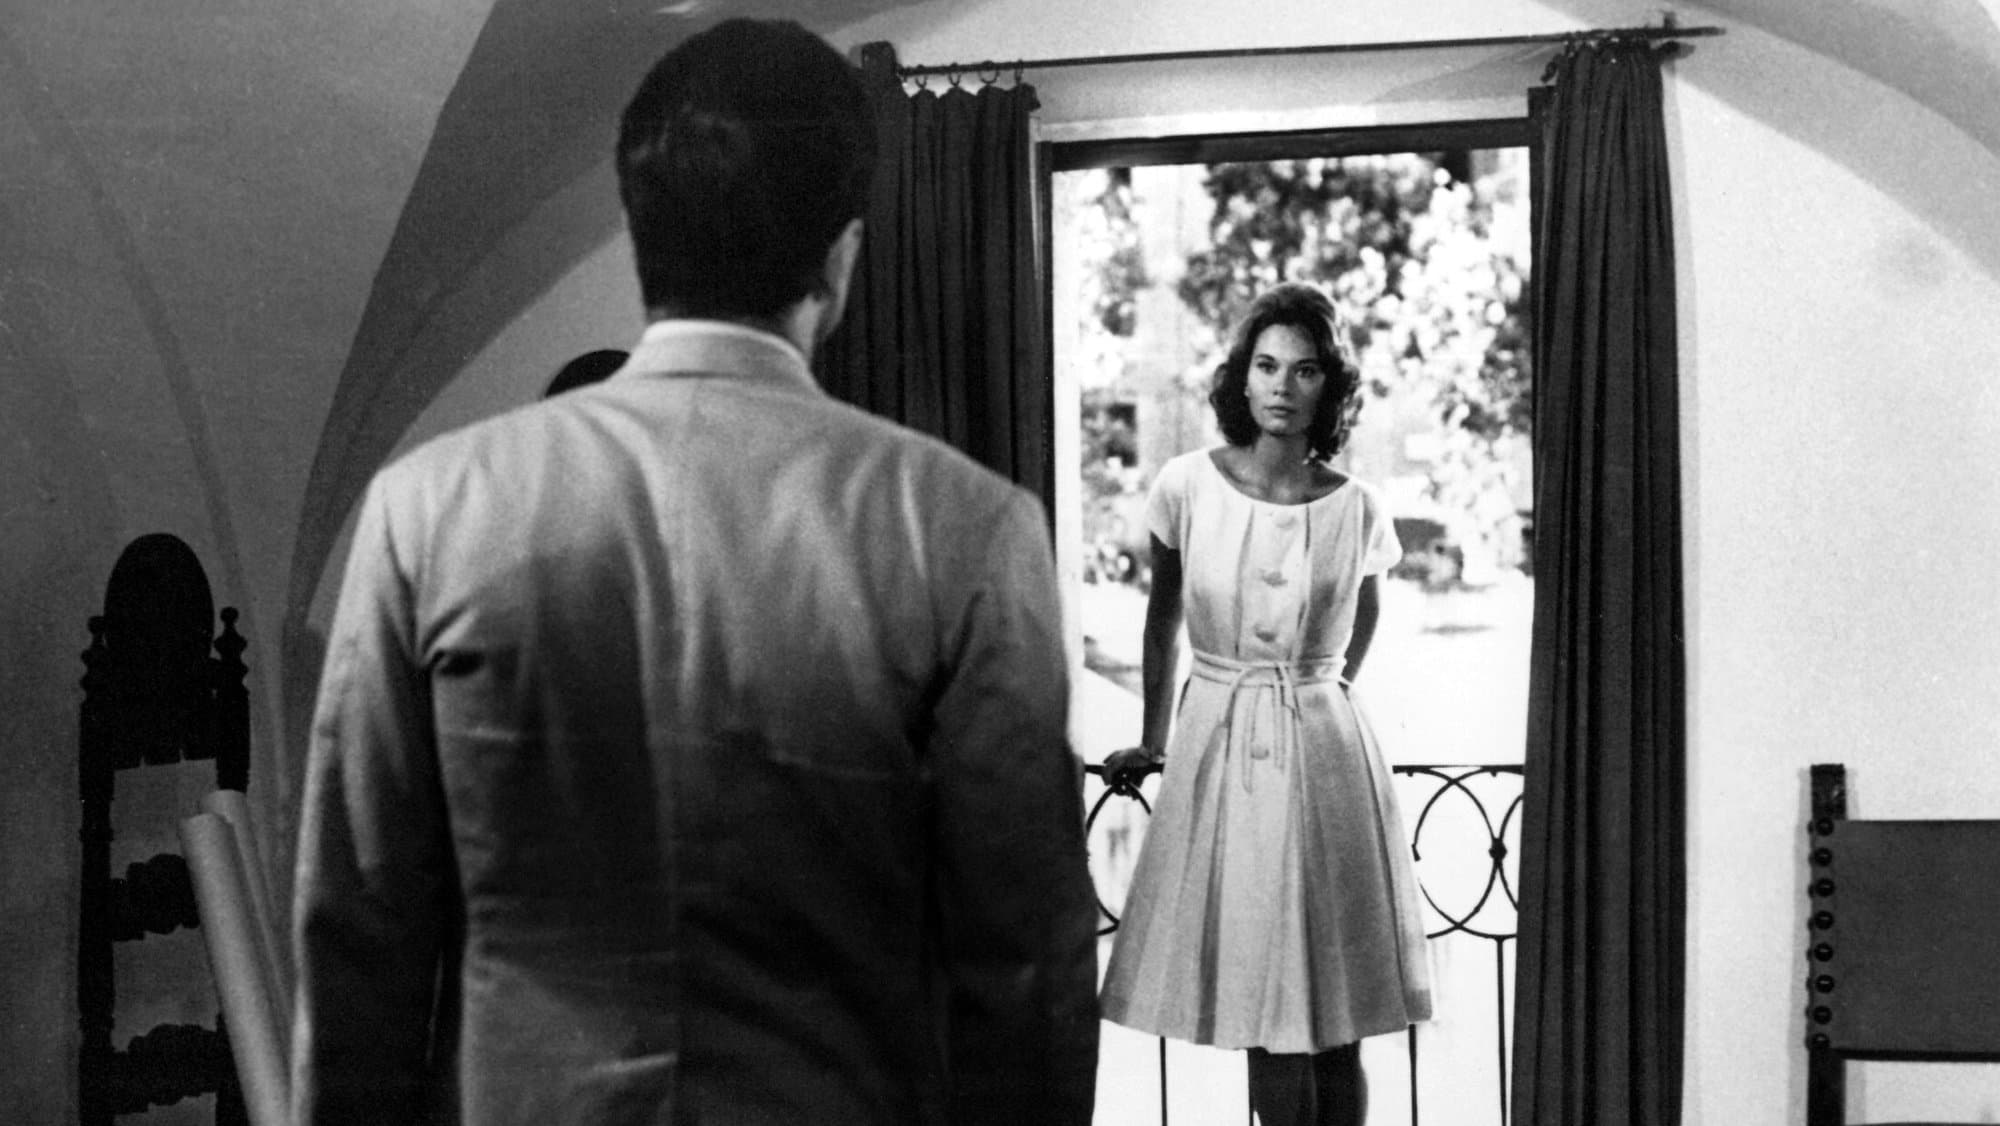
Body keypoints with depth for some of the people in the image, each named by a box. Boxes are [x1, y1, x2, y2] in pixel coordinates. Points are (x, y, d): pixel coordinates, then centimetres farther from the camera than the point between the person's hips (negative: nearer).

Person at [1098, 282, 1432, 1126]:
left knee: (1332, 1028, 3)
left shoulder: (1356, 510, -2)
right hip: (1218, 749, 0)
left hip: (1323, 751, 0)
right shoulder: (1187, 487, -3)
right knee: (1268, 1024, 2)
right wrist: (1151, 742, 16)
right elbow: (1162, 621, 10)